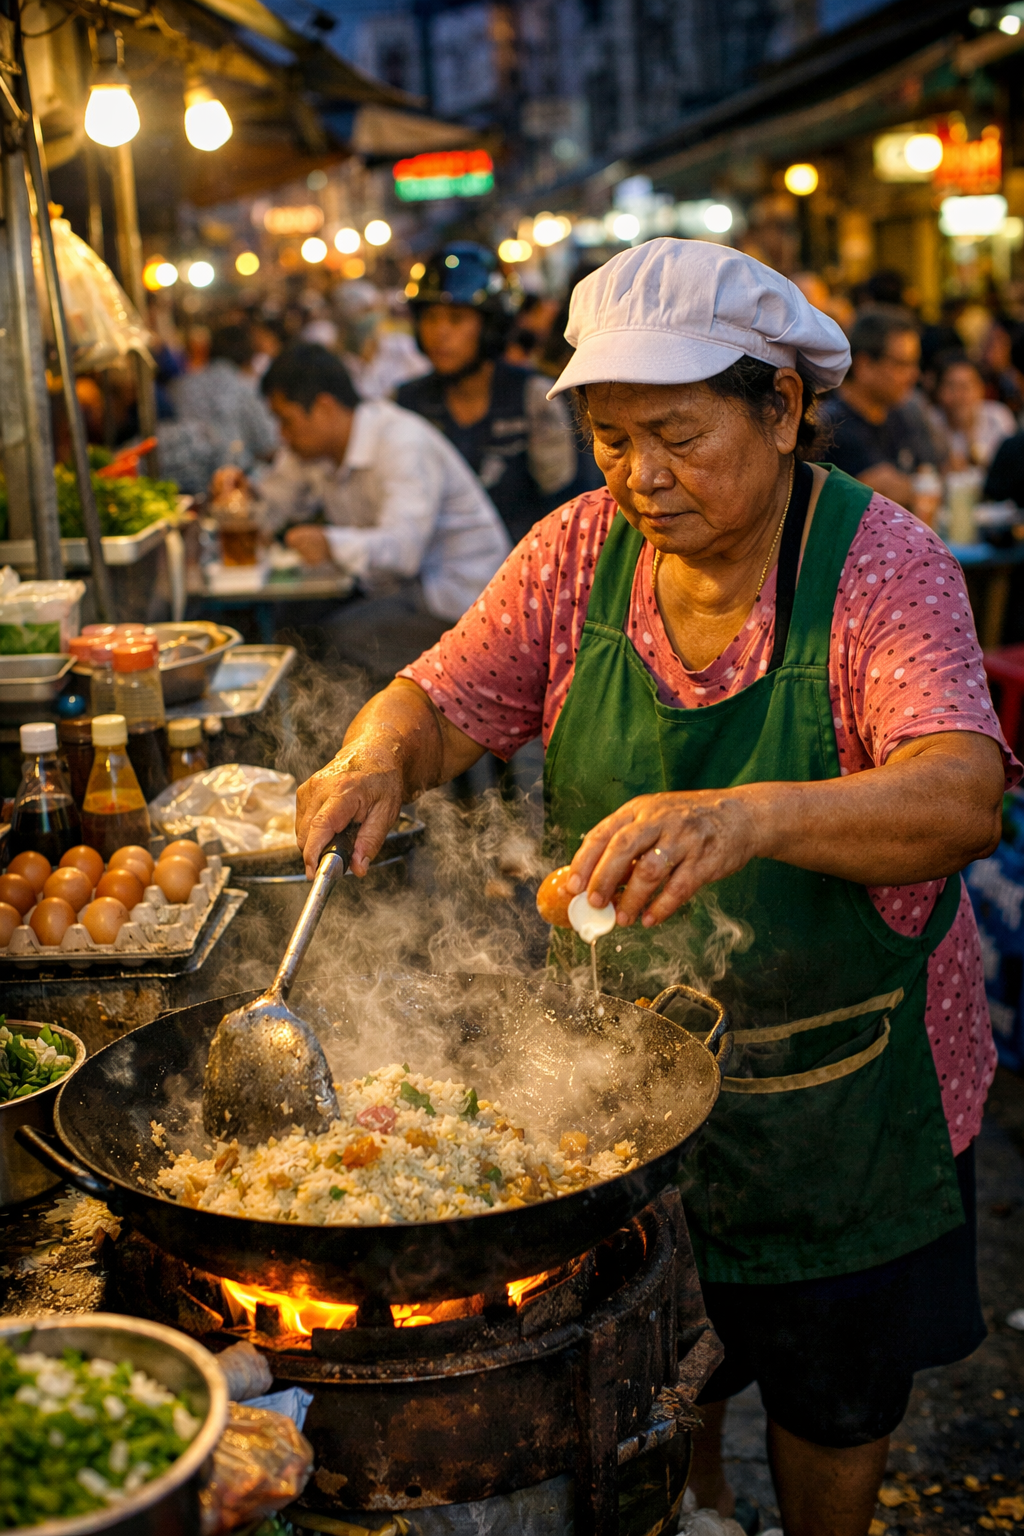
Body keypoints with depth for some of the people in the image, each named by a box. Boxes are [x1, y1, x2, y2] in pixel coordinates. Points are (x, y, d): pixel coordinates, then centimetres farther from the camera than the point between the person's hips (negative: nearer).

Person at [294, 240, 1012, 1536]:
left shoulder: (881, 565, -20)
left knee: (835, 1402, 20)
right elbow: (442, 700, -2)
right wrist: (377, 757, -26)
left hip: (840, 1087, -3)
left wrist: (753, 816, -53)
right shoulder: (585, 548, -8)